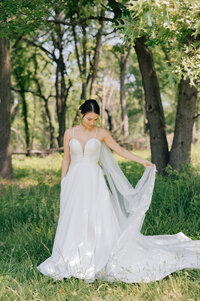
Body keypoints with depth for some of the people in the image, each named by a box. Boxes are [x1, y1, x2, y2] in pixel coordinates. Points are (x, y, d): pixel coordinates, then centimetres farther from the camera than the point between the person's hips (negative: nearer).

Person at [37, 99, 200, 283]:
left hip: (94, 182, -1)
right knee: (73, 223, 1)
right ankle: (73, 262, 10)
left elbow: (120, 150, 8)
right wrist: (63, 184, 8)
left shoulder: (101, 133, 2)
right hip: (74, 182, 1)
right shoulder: (70, 133, 4)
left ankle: (99, 262, 0)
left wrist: (142, 161, 2)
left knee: (98, 220, -6)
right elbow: (66, 160, 10)